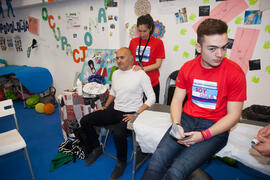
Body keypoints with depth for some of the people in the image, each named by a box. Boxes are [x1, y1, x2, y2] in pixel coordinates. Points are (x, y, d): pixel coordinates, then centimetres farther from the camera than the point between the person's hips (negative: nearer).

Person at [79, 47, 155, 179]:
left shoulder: (140, 74, -10)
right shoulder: (116, 73, 11)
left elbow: (151, 98, -12)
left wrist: (136, 114, -19)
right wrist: (105, 107, 13)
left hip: (130, 113, -7)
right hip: (115, 110, 7)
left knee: (118, 133, -35)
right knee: (85, 121, -2)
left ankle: (121, 162, -2)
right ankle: (96, 149, 20)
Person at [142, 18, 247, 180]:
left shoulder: (235, 73, -8)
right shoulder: (188, 68, 3)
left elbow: (233, 115, -6)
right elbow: (177, 101, 6)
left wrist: (203, 135, -16)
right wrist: (176, 125, -12)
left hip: (215, 127, -2)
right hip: (187, 118, 3)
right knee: (157, 161, -20)